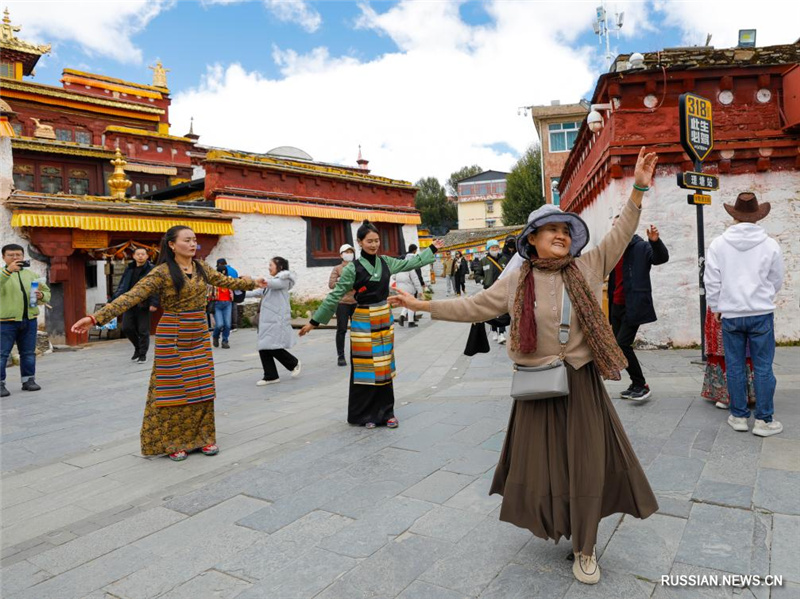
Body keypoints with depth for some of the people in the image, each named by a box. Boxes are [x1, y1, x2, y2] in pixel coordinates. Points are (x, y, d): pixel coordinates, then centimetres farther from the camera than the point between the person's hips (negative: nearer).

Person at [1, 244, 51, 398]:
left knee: (29, 353, 12)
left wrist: (41, 295, -4)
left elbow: (46, 291, 18)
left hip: (29, 320, 4)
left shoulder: (31, 274, 14)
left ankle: (28, 380, 22)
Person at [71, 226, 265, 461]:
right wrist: (96, 317, -31)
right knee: (172, 389, 3)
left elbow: (226, 281, 21)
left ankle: (201, 437, 23)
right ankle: (171, 442, 17)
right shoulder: (162, 272, -13)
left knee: (201, 388, 10)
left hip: (199, 336, 5)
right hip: (172, 337, -5)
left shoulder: (201, 268, 5)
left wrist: (252, 282, 33)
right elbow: (131, 296, -21)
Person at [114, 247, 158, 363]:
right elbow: (122, 286, 14)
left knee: (143, 330, 1)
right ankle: (137, 347, 27)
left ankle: (143, 354, 16)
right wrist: (115, 300, 5)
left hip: (143, 305, -5)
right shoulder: (129, 269, 12)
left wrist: (154, 303, -22)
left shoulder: (152, 269, -5)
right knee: (127, 328, 3)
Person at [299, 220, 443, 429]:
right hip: (363, 321, -4)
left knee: (384, 366, 10)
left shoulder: (386, 262, 4)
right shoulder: (353, 268, -10)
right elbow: (334, 296, -8)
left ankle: (385, 411, 21)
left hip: (385, 319, 5)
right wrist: (314, 322, -8)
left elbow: (410, 263, 19)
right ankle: (364, 414, 16)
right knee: (365, 367, 2)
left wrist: (432, 249, 24)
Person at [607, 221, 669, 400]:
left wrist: (655, 242, -38)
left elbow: (662, 258, -21)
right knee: (619, 346, 9)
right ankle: (636, 385, 22)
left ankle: (641, 384, -1)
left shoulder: (642, 247, -6)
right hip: (616, 306, 7)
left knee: (622, 344, -15)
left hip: (633, 306, -7)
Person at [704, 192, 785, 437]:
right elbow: (777, 281, 7)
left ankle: (739, 416, 17)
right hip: (762, 313, 0)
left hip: (730, 314, 1)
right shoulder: (770, 244, -4)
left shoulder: (718, 245, -5)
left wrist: (716, 307, 12)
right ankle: (764, 420, 10)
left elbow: (711, 282, -2)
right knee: (763, 367, 5)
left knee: (734, 367, 9)